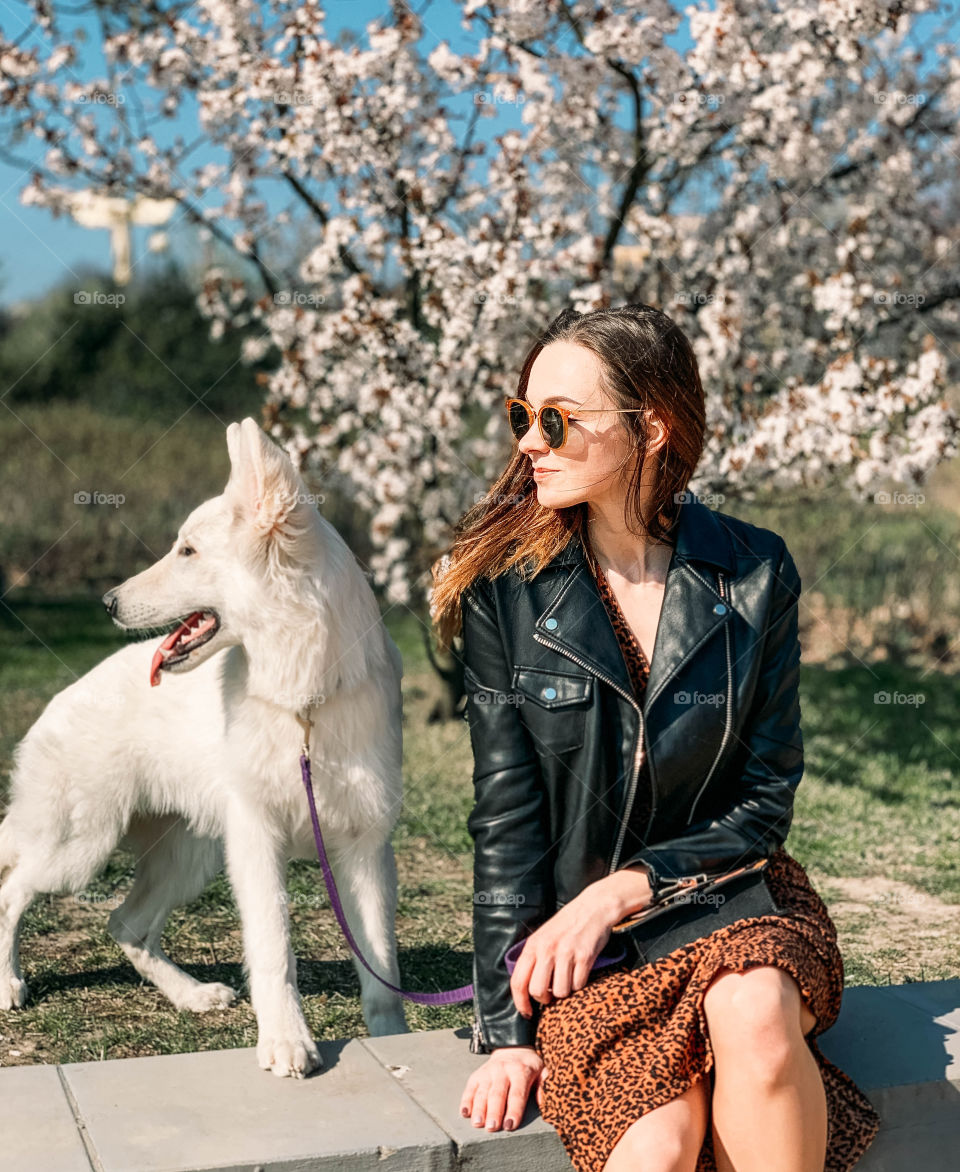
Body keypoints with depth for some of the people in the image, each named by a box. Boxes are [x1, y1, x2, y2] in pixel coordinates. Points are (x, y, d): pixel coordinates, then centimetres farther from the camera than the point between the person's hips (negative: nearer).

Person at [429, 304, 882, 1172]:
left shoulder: (755, 575, -4)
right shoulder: (504, 589, -6)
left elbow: (765, 800, -1)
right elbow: (506, 818, -6)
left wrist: (623, 887, -14)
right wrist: (508, 1028, -9)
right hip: (577, 936, -1)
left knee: (752, 1012, -32)